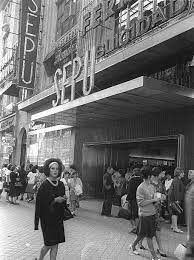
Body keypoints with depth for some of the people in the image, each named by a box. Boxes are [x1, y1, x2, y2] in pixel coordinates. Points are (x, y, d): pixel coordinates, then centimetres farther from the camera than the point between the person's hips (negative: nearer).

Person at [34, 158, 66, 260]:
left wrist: (63, 200, -5)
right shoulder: (44, 185, -12)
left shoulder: (61, 184, 5)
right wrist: (55, 200, -19)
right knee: (50, 243, 2)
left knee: (55, 245, 7)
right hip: (47, 218, -5)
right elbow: (40, 202, -14)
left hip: (58, 218, 5)